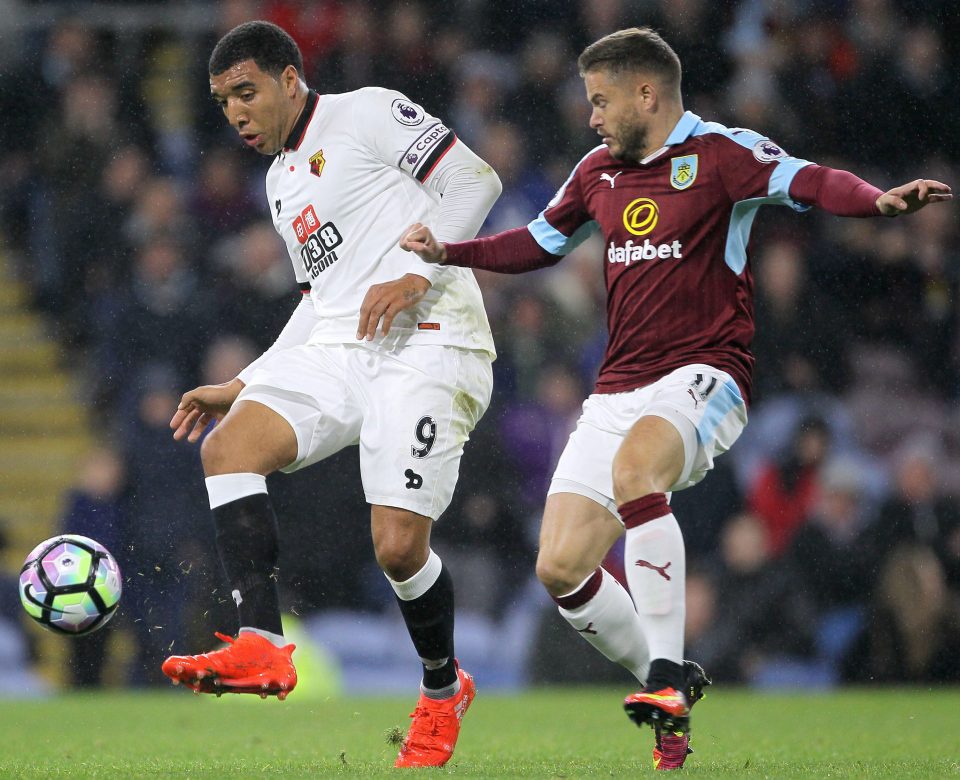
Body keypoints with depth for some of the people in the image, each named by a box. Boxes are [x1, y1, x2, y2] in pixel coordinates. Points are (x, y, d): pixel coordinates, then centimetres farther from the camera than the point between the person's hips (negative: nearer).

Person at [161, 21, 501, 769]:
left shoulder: (367, 113, 2)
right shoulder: (281, 181, 26)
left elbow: (474, 178, -6)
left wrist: (416, 275, -18)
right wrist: (242, 385, 22)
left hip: (428, 344, -7)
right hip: (337, 351, 7)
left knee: (398, 546, -14)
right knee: (228, 444, -21)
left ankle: (443, 687, 15)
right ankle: (263, 646, -30)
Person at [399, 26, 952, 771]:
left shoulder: (718, 152, -6)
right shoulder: (600, 172, 15)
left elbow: (805, 180, -22)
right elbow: (539, 243, 31)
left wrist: (879, 200, -41)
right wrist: (448, 251, 20)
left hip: (703, 375, -7)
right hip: (619, 391, 7)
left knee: (634, 466, -38)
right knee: (560, 569, -4)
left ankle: (668, 671, -34)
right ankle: (673, 704, 16)